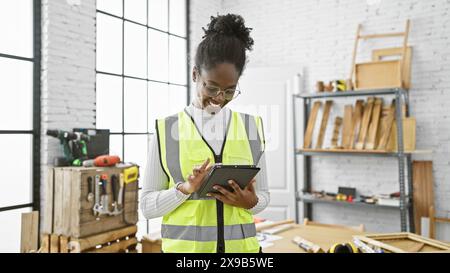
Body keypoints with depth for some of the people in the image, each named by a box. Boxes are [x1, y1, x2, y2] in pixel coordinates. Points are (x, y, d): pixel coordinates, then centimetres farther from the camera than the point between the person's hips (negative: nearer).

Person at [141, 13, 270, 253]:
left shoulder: (252, 127, 1)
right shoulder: (166, 130, -5)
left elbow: (264, 195, 8)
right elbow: (147, 205, -2)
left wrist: (251, 201, -13)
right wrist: (185, 188, -18)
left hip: (240, 245, 2)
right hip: (184, 245, -1)